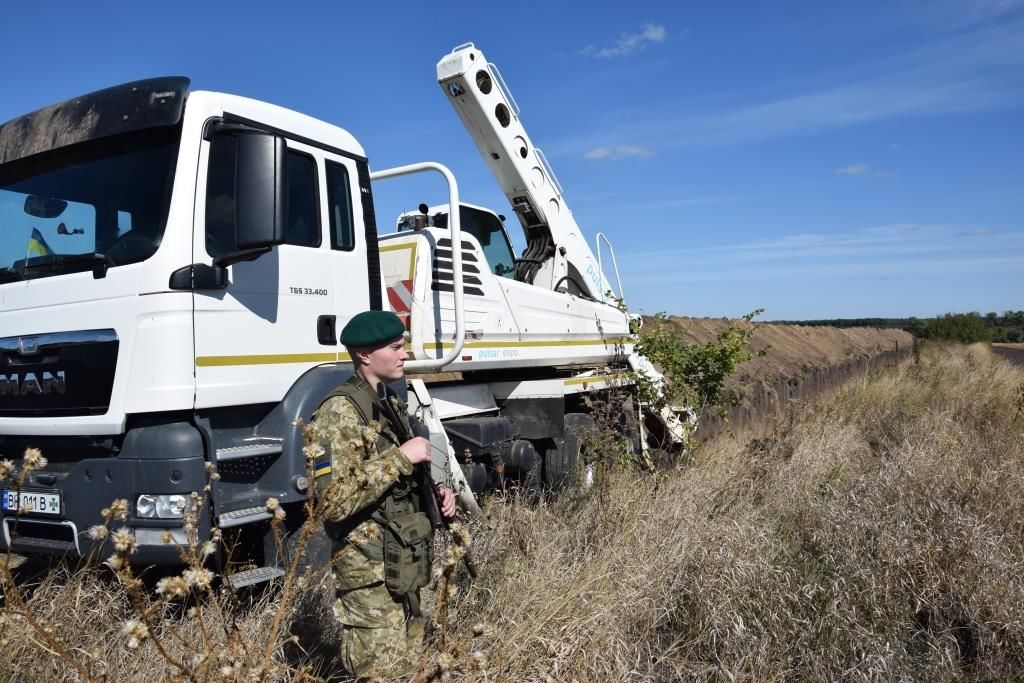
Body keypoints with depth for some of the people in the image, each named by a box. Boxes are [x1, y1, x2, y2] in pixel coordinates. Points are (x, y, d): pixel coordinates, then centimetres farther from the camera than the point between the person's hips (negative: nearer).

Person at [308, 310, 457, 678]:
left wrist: (434, 493, 6)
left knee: (410, 668, 19)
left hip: (404, 568, 9)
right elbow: (335, 502, -28)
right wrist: (401, 457, -24)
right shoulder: (341, 412, -18)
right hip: (372, 577, -9)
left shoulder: (391, 404, 11)